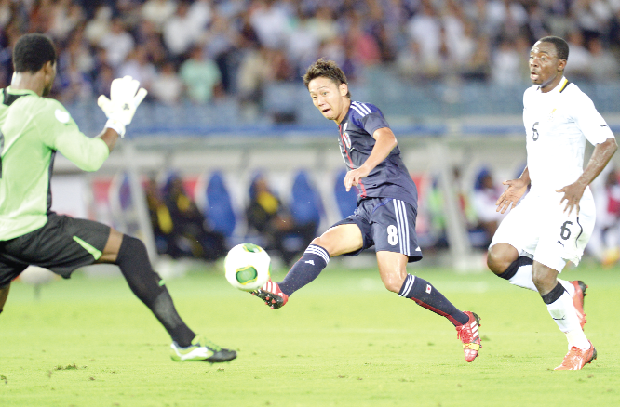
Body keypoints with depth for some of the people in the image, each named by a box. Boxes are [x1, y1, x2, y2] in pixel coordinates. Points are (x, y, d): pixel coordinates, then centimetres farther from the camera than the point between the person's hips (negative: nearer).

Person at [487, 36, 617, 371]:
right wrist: (523, 183, 15)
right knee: (498, 258, -9)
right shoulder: (531, 97, 14)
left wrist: (580, 184, -24)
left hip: (569, 201, -8)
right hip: (538, 199, 8)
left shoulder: (573, 100, -11)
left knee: (541, 274, -17)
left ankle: (579, 346, 2)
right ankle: (569, 293, 9)